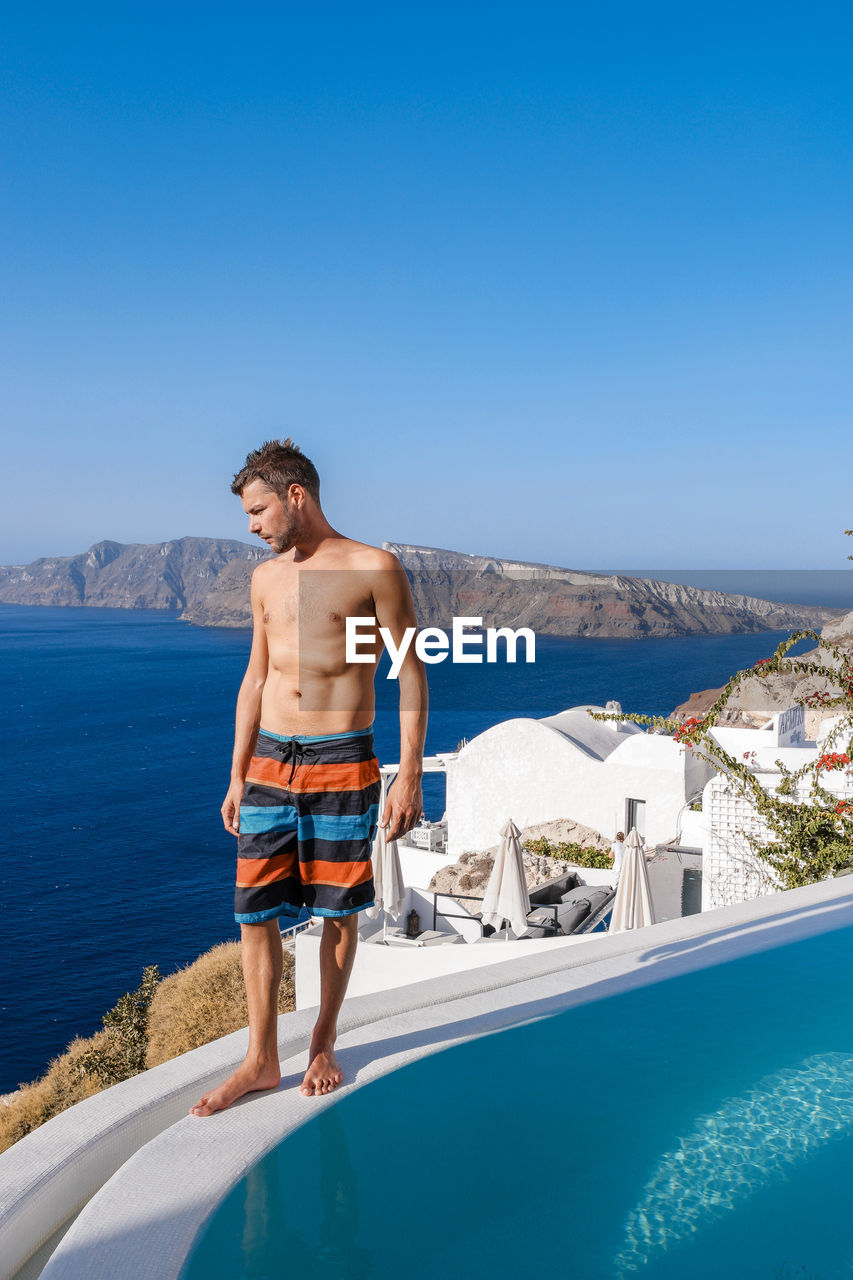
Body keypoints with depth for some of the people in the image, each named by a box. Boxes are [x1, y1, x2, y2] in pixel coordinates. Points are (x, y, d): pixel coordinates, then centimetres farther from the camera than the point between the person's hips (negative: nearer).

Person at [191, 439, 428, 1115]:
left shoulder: (375, 569, -6)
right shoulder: (266, 578, 12)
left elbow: (410, 672, -5)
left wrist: (410, 774, -10)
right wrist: (237, 778, 15)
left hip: (342, 761, -5)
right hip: (270, 761, 5)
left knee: (339, 910, 7)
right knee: (255, 910, 4)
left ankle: (324, 1044, 26)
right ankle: (262, 1058, 18)